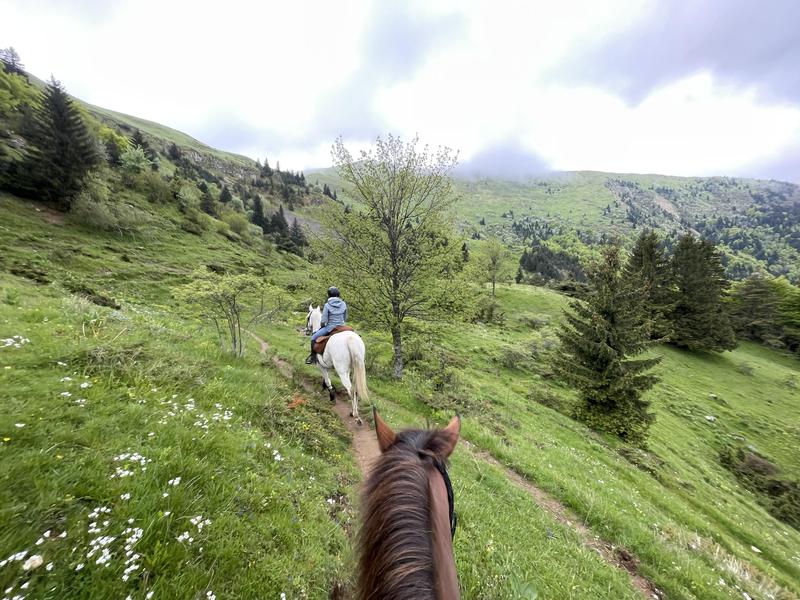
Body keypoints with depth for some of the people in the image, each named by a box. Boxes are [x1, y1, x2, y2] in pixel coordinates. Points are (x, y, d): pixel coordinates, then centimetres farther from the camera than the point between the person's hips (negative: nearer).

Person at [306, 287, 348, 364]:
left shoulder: (327, 305, -14)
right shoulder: (343, 304, -2)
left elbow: (324, 321, -14)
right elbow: (345, 318, 7)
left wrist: (322, 326, 7)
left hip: (330, 328, -4)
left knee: (313, 337, 14)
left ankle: (313, 357, 18)